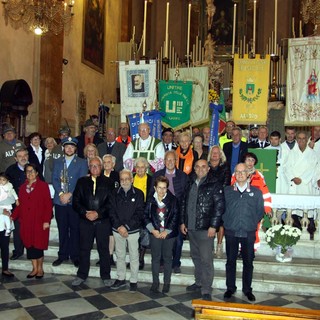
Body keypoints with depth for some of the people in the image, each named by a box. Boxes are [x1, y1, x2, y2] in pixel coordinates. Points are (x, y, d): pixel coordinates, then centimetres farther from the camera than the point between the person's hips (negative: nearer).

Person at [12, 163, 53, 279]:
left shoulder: (43, 185, -4)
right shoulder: (23, 187, 11)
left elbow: (48, 204, -7)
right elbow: (20, 204, 10)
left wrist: (47, 220, -13)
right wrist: (13, 216, -4)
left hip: (39, 222, -4)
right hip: (26, 222, 4)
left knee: (38, 245, 0)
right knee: (29, 245, 7)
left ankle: (40, 269, 18)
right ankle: (34, 268, 20)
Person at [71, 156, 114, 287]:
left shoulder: (108, 182, 2)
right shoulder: (81, 181, 7)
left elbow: (111, 202, -3)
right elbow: (76, 201, 3)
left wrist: (98, 213, -13)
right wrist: (85, 213, -11)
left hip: (103, 221, -1)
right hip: (85, 220, 1)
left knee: (104, 249, 6)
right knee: (84, 249, 9)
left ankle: (106, 276, 18)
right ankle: (82, 275, 23)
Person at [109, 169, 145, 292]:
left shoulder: (138, 194, -5)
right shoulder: (115, 193, 3)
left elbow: (139, 214, -9)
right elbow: (112, 212, 1)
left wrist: (126, 226, -14)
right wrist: (119, 227, -11)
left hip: (133, 230, -3)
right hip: (118, 230, 3)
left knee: (134, 256, 5)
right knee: (120, 255, 13)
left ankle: (133, 281, 17)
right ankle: (121, 279, 27)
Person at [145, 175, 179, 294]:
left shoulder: (173, 200, -5)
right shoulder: (151, 200, 0)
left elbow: (175, 217, -6)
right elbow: (146, 216, 2)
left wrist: (166, 231, -11)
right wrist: (153, 230, -9)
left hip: (169, 233, -1)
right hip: (155, 233, 1)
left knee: (167, 258, 7)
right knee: (155, 257, 7)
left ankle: (167, 283, 18)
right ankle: (155, 282, 17)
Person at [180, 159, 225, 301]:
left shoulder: (214, 185, -6)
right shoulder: (190, 185, 12)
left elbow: (219, 206, -10)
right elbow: (184, 203, 17)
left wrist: (213, 226, -14)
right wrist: (182, 222, 11)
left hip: (205, 229, -6)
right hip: (190, 228, 6)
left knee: (206, 260, -4)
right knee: (196, 257, 17)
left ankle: (206, 290, 4)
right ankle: (199, 282, 32)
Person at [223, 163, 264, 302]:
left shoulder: (256, 192, 4)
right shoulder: (227, 191, 4)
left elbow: (260, 211, 8)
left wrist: (253, 223, 2)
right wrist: (226, 222, 2)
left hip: (249, 233, 0)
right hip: (231, 232, 0)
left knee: (248, 262, 7)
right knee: (230, 260, 8)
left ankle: (247, 289, 20)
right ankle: (230, 288, 20)